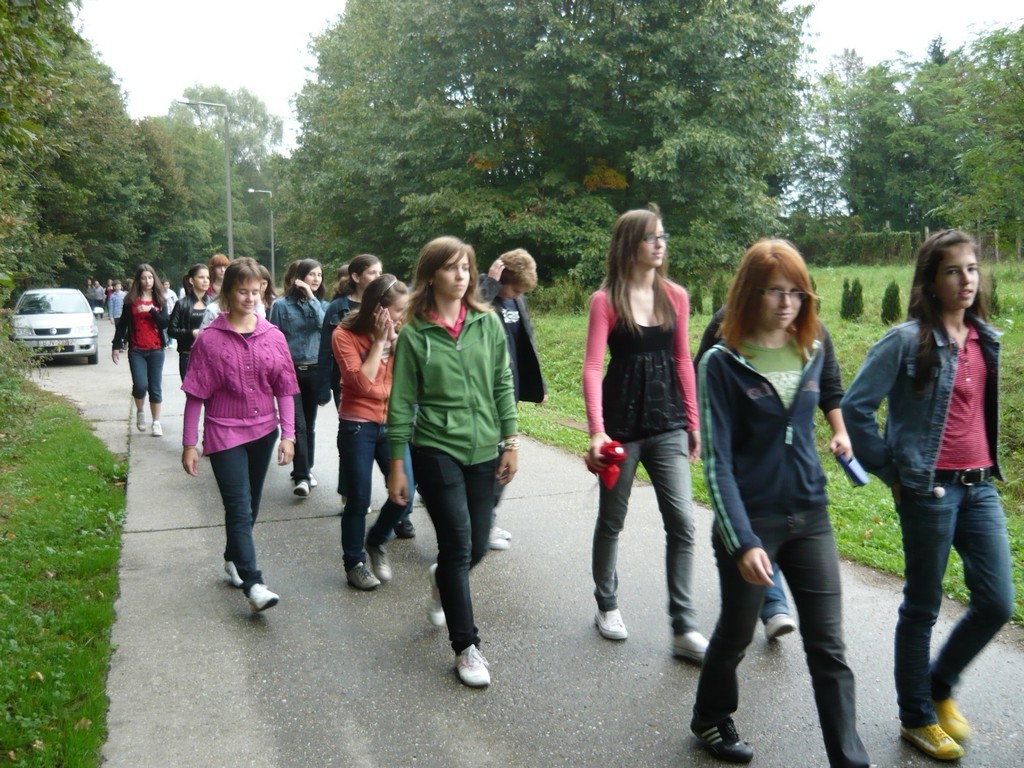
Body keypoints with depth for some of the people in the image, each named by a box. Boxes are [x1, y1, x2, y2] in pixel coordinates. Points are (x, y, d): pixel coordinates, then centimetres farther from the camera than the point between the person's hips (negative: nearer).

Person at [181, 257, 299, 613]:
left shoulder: (273, 336, 0)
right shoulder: (209, 339, -8)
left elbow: (284, 389, 3)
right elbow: (195, 395, -5)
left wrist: (288, 435, -2)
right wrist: (188, 444, -5)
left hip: (263, 432, 4)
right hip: (224, 434, -4)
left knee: (251, 505, 16)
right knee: (239, 508, -8)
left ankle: (233, 558, 37)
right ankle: (252, 583, -9)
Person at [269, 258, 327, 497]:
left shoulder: (321, 304, 7)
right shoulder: (282, 304, -3)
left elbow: (324, 324, -15)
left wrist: (311, 297, -16)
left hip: (314, 371, 4)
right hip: (289, 371, -4)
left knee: (309, 424, 12)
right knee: (298, 424, -10)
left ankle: (305, 470, 25)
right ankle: (301, 476, -9)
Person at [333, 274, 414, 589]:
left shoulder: (397, 332, 4)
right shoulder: (345, 335, -11)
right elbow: (363, 383, -19)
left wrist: (394, 340, -9)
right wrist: (378, 342, -16)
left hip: (392, 424, 5)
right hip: (357, 428, -4)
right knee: (359, 501, 4)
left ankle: (377, 541, 27)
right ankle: (354, 564, 24)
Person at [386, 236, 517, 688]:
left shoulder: (487, 322, 2)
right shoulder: (415, 333, -5)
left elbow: (503, 385, 6)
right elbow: (401, 402, -2)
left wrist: (510, 441, 2)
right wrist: (396, 465, -2)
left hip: (484, 449, 3)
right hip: (436, 450, -3)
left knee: (477, 547, 11)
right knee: (457, 545, -4)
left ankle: (443, 580, 47)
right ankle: (466, 647, 11)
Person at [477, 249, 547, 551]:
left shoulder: (516, 299, 9)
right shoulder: (481, 296, -13)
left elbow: (527, 342, 17)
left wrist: (538, 384, 18)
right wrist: (489, 283, -28)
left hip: (509, 389, 8)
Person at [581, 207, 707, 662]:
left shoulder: (675, 296, 5)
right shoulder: (606, 300, -7)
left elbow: (682, 361, 11)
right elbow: (592, 368, -12)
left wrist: (693, 422, 11)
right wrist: (597, 431, -21)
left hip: (668, 425, 3)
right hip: (622, 424, -3)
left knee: (682, 522, -2)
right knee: (611, 520, 12)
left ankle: (684, 630, 7)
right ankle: (607, 606, 33)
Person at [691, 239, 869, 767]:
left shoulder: (811, 352, 2)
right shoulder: (722, 363, -13)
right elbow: (717, 461, -16)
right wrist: (742, 541, -23)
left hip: (810, 517, 4)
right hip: (749, 521, -4)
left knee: (828, 648, 4)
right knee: (736, 633, 15)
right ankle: (710, 718, 42)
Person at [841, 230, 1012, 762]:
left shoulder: (985, 339, 9)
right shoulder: (907, 340, -11)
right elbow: (855, 407, -14)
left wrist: (987, 467, 14)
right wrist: (889, 472, -10)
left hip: (980, 487, 6)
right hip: (928, 490, -6)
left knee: (996, 603, 7)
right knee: (923, 607, 7)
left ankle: (939, 685, 33)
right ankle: (916, 718, 25)